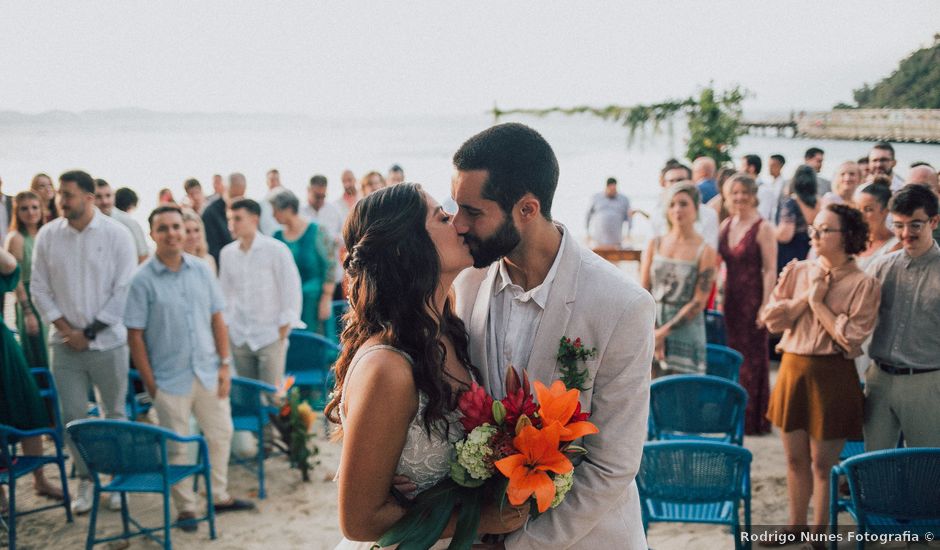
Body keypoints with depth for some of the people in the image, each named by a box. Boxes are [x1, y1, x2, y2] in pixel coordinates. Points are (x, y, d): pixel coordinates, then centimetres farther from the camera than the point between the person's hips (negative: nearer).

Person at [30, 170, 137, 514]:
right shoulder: (48, 235, 0)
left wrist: (90, 332, -9)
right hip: (65, 342, 2)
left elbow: (124, 290, -8)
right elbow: (39, 288, 4)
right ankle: (85, 480, 20)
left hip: (108, 341, -2)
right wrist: (65, 328, -6)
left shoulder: (116, 234, -7)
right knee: (73, 417, 5)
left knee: (114, 414, 9)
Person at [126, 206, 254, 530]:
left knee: (221, 434, 15)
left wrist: (225, 364, 2)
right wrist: (150, 384, -10)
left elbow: (217, 320, 6)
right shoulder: (143, 280, -11)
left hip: (208, 372, 4)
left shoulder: (201, 270, 1)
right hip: (170, 379, -4)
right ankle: (185, 508, 23)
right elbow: (135, 336, -9)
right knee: (177, 448, 7)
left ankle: (220, 496, 33)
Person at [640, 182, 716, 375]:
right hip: (651, 323, 3)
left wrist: (664, 331, -12)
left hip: (685, 330, -3)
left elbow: (698, 303, -8)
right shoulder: (655, 245, 8)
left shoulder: (705, 252, -3)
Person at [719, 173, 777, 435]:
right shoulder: (726, 225, 9)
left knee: (753, 358, 2)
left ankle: (754, 419, 13)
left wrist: (765, 306, -19)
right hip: (732, 299, 6)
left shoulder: (762, 228, -11)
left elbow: (771, 270, -14)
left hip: (753, 299, -6)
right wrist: (720, 294, 10)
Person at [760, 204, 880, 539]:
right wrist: (806, 296, -10)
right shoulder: (797, 272, 5)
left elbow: (851, 338, -15)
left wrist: (818, 302, -12)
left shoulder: (863, 284, -8)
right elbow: (772, 319, -1)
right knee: (795, 459, 15)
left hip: (832, 376, -4)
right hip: (793, 369, 5)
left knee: (823, 463, 6)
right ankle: (796, 527, 31)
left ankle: (820, 533, 21)